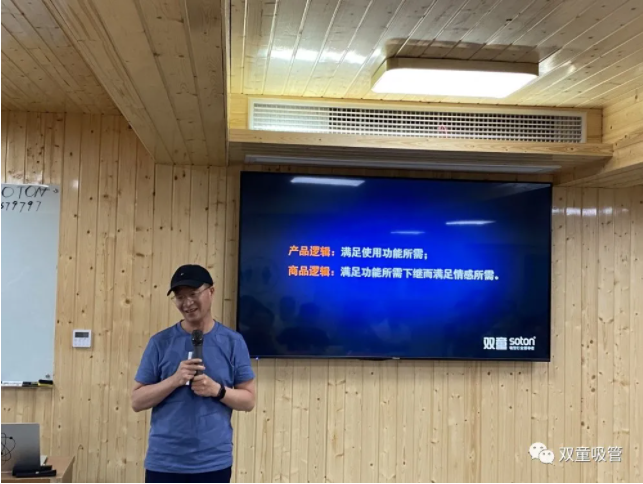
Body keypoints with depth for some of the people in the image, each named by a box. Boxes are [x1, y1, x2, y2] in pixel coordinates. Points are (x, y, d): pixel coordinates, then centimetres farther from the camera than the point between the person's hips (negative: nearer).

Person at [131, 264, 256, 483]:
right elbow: (137, 400, -1)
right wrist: (174, 380, -17)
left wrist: (217, 390, -17)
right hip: (164, 462, 0)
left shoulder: (233, 342, 0)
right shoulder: (161, 342, -1)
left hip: (213, 462, 0)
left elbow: (248, 399, 2)